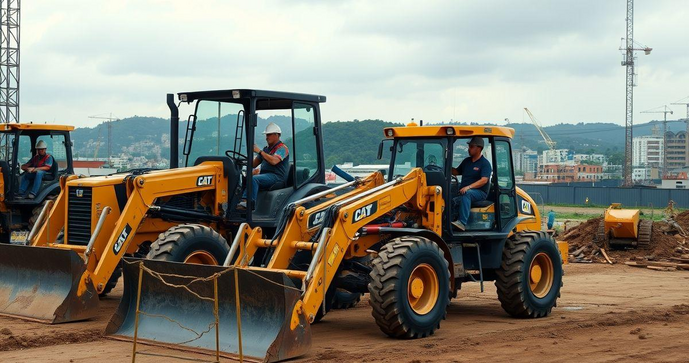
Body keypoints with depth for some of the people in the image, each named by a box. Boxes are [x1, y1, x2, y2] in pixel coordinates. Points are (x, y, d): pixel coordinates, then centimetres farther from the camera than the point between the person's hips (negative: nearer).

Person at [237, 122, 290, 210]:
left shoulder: (282, 148, -3)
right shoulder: (266, 149, 24)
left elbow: (274, 161, -22)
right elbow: (254, 164, 22)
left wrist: (259, 151, -16)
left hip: (276, 177, -8)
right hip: (265, 175, 8)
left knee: (253, 179, -32)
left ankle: (247, 203, -39)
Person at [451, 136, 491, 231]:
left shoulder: (485, 163, -3)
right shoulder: (466, 161, 19)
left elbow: (484, 180, -16)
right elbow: (456, 172, 29)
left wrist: (468, 187, -26)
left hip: (479, 192, -7)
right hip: (464, 192, 7)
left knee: (466, 194, -39)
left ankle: (462, 222, -49)